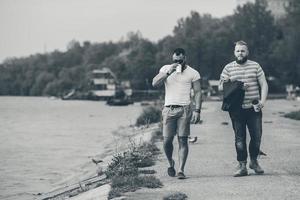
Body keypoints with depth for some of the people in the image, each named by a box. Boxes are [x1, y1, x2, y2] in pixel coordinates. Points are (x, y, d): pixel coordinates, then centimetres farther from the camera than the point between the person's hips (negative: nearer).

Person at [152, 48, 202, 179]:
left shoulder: (192, 73, 7)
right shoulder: (166, 69, 12)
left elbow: (197, 92, 4)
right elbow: (155, 83, 0)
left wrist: (197, 110, -8)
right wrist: (168, 72, -11)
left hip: (184, 109, -1)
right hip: (169, 109, 2)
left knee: (183, 140, -8)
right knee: (167, 140, -2)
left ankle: (181, 170, -8)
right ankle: (171, 163, 24)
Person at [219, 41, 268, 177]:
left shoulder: (255, 66, 8)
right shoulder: (228, 68, 6)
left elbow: (263, 84, 6)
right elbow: (221, 87, 4)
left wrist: (262, 100, -9)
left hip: (254, 108, 1)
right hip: (236, 109, 0)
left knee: (257, 136, 0)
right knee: (239, 138, 2)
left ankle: (254, 161, 22)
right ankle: (242, 166, 10)